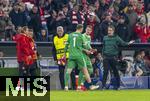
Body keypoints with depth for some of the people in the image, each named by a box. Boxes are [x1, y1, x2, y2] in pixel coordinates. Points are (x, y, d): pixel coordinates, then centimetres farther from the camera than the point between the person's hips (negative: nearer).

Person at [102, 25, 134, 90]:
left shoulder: (116, 38, 1)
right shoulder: (105, 38, 9)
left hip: (113, 57, -2)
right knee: (105, 71, -3)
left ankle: (117, 85, 13)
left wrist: (128, 43, -25)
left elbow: (122, 43, -8)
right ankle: (103, 85, 0)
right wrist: (103, 54, 11)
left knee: (115, 71, 4)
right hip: (106, 57, 2)